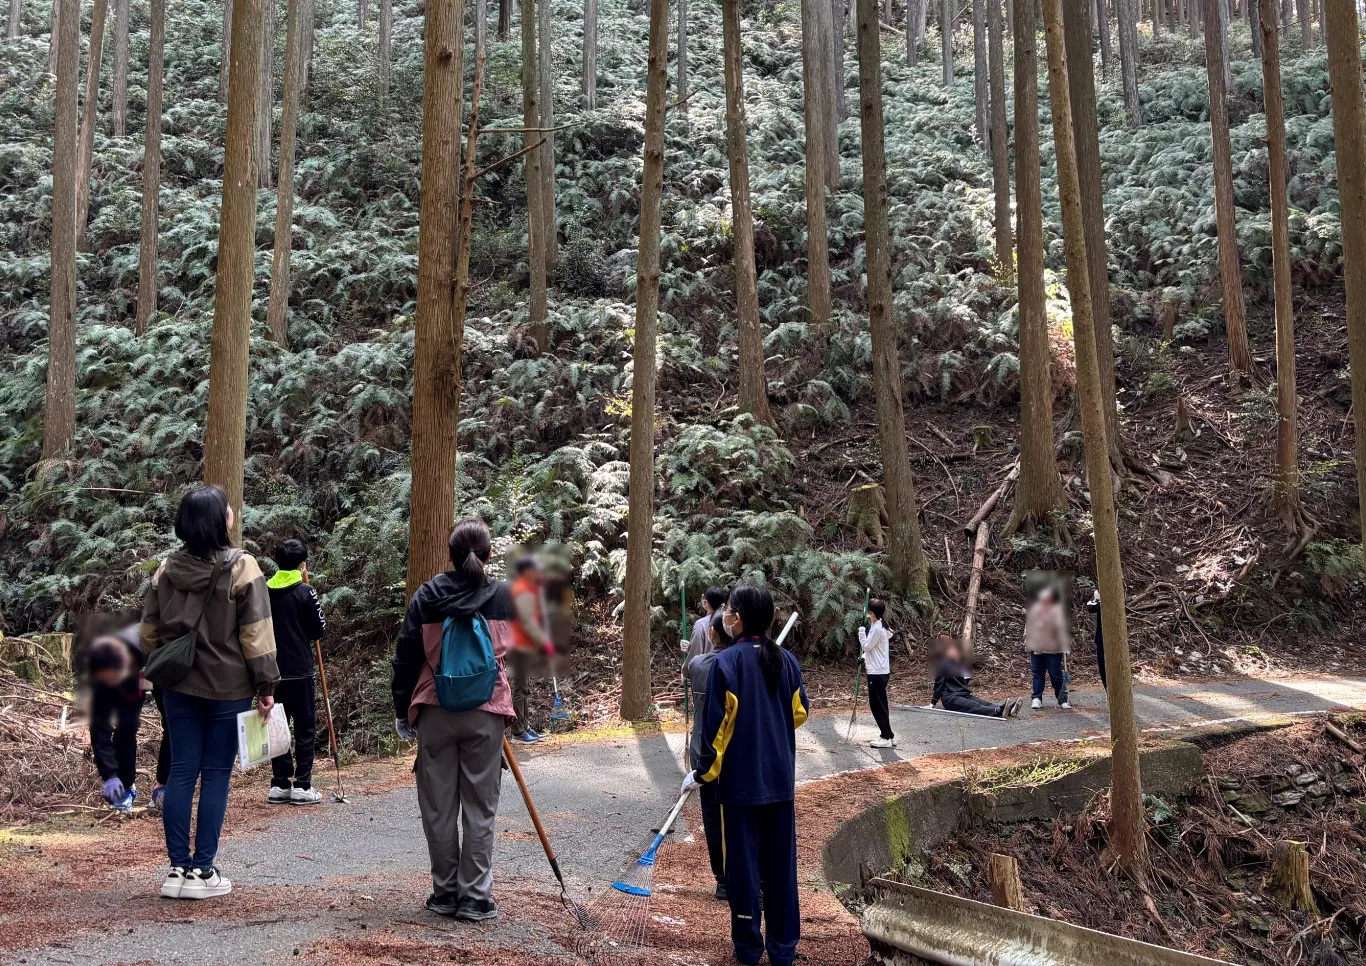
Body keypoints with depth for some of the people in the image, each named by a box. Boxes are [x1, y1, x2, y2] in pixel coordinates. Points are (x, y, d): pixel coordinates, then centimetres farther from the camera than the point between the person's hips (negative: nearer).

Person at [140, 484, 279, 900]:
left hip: (179, 686, 4)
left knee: (181, 772, 8)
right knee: (216, 775, 2)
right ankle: (202, 870, 5)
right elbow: (255, 632, -12)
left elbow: (149, 631, 10)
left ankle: (178, 867, 10)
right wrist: (266, 684, -7)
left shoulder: (166, 569, 4)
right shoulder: (241, 567, -11)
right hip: (228, 687, -4)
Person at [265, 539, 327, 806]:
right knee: (305, 727, 3)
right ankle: (302, 786, 2)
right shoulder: (305, 591, -10)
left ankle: (279, 785, 13)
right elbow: (318, 629, -6)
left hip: (273, 671, 5)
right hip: (299, 671, -5)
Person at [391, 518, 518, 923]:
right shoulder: (506, 597, -1)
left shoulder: (427, 595, -1)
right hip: (486, 714, 0)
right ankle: (475, 898, 7)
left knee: (438, 808, 11)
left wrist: (402, 711, 11)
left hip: (434, 714, 1)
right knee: (480, 809, 6)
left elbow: (405, 656, 2)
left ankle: (445, 892, 18)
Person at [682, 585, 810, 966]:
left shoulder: (727, 662, -14)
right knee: (780, 864, 11)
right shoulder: (786, 660, 1)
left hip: (740, 780, -4)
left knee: (744, 864, 7)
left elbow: (716, 725, -13)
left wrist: (703, 773, -3)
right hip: (780, 778, 4)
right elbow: (800, 713, 12)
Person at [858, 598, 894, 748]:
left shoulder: (877, 629, -19)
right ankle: (887, 735, 19)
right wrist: (864, 657, 9)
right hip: (879, 671, 10)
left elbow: (866, 646, -15)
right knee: (879, 705, 15)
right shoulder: (879, 626, 12)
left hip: (877, 673, -10)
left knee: (878, 705, -5)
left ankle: (887, 738, -3)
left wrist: (861, 632, -5)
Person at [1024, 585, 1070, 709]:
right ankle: (1037, 699, 11)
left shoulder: (1057, 611, -10)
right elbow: (1028, 626, 15)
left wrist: (1065, 647, -18)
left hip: (1053, 649, -4)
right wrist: (1027, 642, 13)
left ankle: (1062, 700, 12)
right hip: (1036, 649, 4)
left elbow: (1062, 629, -13)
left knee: (1056, 676, 1)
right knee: (1038, 675, 7)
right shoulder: (1035, 609, 6)